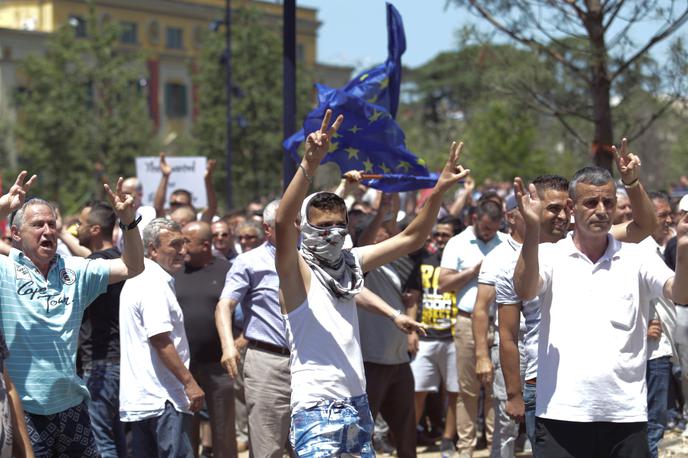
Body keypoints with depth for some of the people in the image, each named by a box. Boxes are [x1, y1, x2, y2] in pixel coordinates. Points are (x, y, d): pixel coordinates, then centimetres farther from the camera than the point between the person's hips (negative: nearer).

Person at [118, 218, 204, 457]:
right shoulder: (155, 284, -14)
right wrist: (189, 382, -19)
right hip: (163, 397, -10)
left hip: (139, 399, 10)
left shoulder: (138, 280, 19)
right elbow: (160, 340, -21)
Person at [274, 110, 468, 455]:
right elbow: (283, 222, -28)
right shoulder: (297, 270, -9)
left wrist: (439, 190, -1)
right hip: (317, 413, -7)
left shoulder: (350, 262, 10)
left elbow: (411, 239, 13)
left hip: (357, 407, 8)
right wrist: (309, 164, -42)